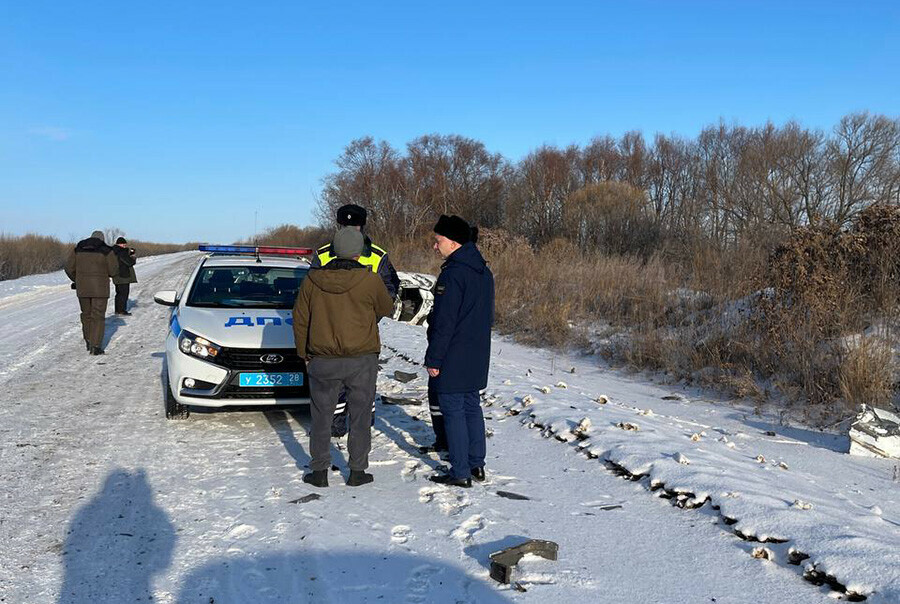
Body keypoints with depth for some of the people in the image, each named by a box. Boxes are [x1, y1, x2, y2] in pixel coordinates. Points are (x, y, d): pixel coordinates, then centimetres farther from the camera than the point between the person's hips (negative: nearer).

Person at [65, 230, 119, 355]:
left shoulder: (78, 249, 6)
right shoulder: (106, 251, -6)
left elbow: (69, 268, 6)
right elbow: (113, 271, -6)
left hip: (82, 288, 4)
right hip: (100, 288, -4)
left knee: (86, 314, 19)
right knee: (98, 317, 1)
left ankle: (89, 342, 28)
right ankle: (95, 346, -5)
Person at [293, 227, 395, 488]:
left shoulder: (312, 280, -2)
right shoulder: (369, 280, -10)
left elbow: (300, 321, 4)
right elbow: (386, 308, 7)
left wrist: (305, 354, 15)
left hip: (322, 361, 2)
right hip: (362, 360, -1)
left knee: (321, 417, 13)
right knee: (360, 416, 11)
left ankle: (319, 471, 18)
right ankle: (357, 471, 17)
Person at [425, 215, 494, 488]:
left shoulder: (453, 274, -19)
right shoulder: (483, 271, 10)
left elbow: (444, 322, -20)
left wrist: (433, 358, -14)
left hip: (452, 358, -9)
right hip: (477, 356, 9)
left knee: (453, 411, 0)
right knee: (472, 407, 16)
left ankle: (460, 472, 6)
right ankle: (477, 465, 24)